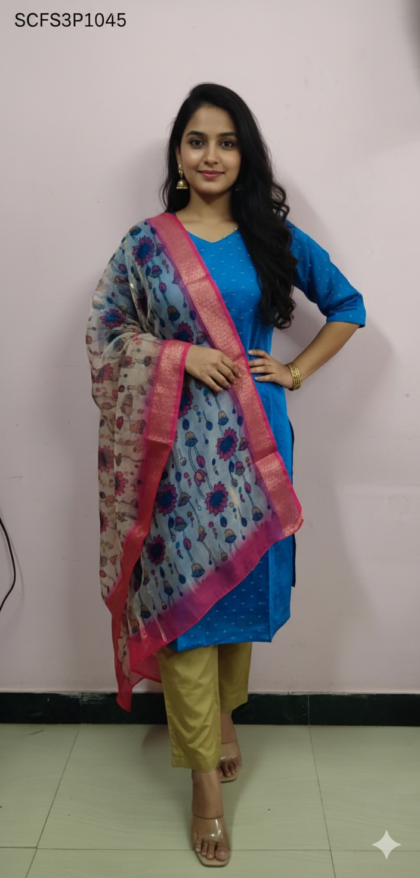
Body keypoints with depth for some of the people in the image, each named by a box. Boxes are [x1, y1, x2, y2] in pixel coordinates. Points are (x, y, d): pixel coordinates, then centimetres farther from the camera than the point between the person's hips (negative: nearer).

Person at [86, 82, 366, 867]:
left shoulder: (274, 238, 5)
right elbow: (103, 327, 4)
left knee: (244, 582, 11)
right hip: (180, 443, -1)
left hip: (252, 438, 2)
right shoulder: (146, 243, 3)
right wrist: (183, 355, -10)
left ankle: (223, 713, 39)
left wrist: (297, 370, 2)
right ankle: (206, 778, 12)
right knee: (184, 593, -2)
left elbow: (348, 307, 13)